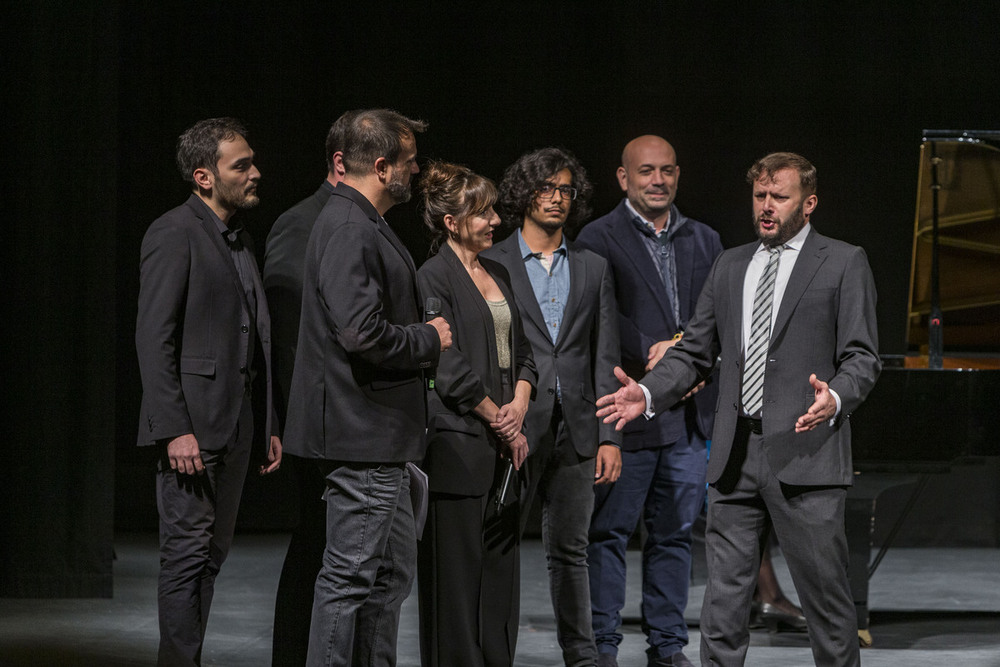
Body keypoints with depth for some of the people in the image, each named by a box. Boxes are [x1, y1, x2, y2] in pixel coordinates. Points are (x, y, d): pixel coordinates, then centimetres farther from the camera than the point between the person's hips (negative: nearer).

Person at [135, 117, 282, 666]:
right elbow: (153, 339, -15)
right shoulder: (174, 234, -10)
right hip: (192, 423, -9)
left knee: (211, 554, 11)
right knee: (187, 553, -7)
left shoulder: (239, 241, 17)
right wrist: (174, 430, -21)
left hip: (235, 427, 9)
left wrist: (271, 425, 16)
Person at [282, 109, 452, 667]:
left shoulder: (364, 225, 17)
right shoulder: (349, 231, -18)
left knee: (392, 572, 15)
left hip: (379, 434, 11)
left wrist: (424, 336, 14)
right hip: (363, 433, -11)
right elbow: (362, 334, -27)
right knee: (352, 574, -6)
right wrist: (430, 339, -12)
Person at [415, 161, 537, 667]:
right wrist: (499, 422, -8)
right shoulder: (433, 279, -8)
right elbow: (449, 369, -14)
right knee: (456, 573, -4)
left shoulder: (497, 275, 16)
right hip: (459, 444, -8)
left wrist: (518, 408, -1)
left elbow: (520, 352, 18)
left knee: (501, 574, 8)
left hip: (503, 447, 8)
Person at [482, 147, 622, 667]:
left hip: (574, 429, 3)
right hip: (514, 427, -3)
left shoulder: (593, 268, 13)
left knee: (569, 548, 9)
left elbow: (605, 358, 10)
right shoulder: (491, 265, 2)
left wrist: (609, 436, 3)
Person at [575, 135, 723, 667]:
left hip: (688, 412, 5)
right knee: (608, 532, -1)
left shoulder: (704, 241, 16)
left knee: (675, 532, 9)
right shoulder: (599, 239, -1)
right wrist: (652, 354, -17)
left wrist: (679, 347, -8)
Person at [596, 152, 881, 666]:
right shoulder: (730, 267, 18)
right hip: (736, 456, 5)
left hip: (806, 455, -5)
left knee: (826, 598, -1)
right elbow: (694, 353, 19)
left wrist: (835, 400, -24)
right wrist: (648, 394, 1)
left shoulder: (843, 263, 3)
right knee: (723, 597, 5)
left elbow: (862, 357, -3)